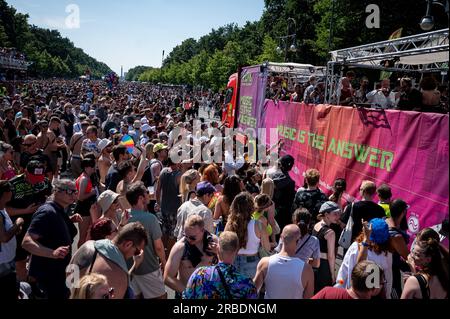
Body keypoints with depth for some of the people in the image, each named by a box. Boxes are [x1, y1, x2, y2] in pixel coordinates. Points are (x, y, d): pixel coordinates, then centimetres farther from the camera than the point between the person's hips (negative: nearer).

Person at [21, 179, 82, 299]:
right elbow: (26, 242, -31)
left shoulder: (59, 210, 6)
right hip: (48, 273, -10)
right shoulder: (47, 212, -24)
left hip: (59, 270, 10)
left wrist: (70, 220, 3)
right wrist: (52, 253, -44)